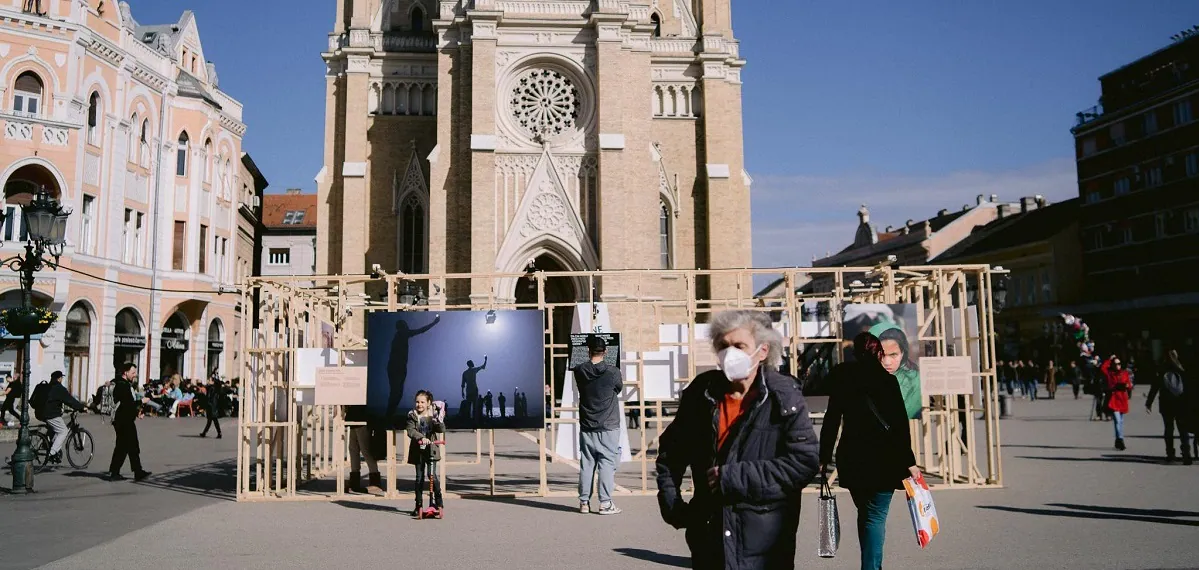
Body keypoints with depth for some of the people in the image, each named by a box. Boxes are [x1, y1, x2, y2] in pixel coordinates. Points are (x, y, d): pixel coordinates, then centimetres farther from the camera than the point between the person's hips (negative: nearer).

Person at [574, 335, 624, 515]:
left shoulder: (579, 371, -4)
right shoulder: (613, 372, -12)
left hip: (586, 427, 3)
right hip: (608, 427, -3)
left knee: (586, 464, 10)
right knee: (607, 464, 2)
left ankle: (584, 502, 14)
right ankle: (605, 503, 3)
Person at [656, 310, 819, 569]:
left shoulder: (784, 397, -8)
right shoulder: (701, 392, 1)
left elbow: (804, 462, -17)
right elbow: (671, 450, 14)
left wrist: (734, 478, -19)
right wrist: (671, 504, 4)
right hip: (708, 540, 4)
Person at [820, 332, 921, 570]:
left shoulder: (841, 377, 2)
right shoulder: (887, 380, -6)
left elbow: (831, 420, 3)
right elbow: (900, 424, -9)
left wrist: (824, 458, 6)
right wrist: (909, 461, -4)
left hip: (851, 459, 4)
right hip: (884, 459, -4)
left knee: (865, 514, 19)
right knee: (876, 516, -1)